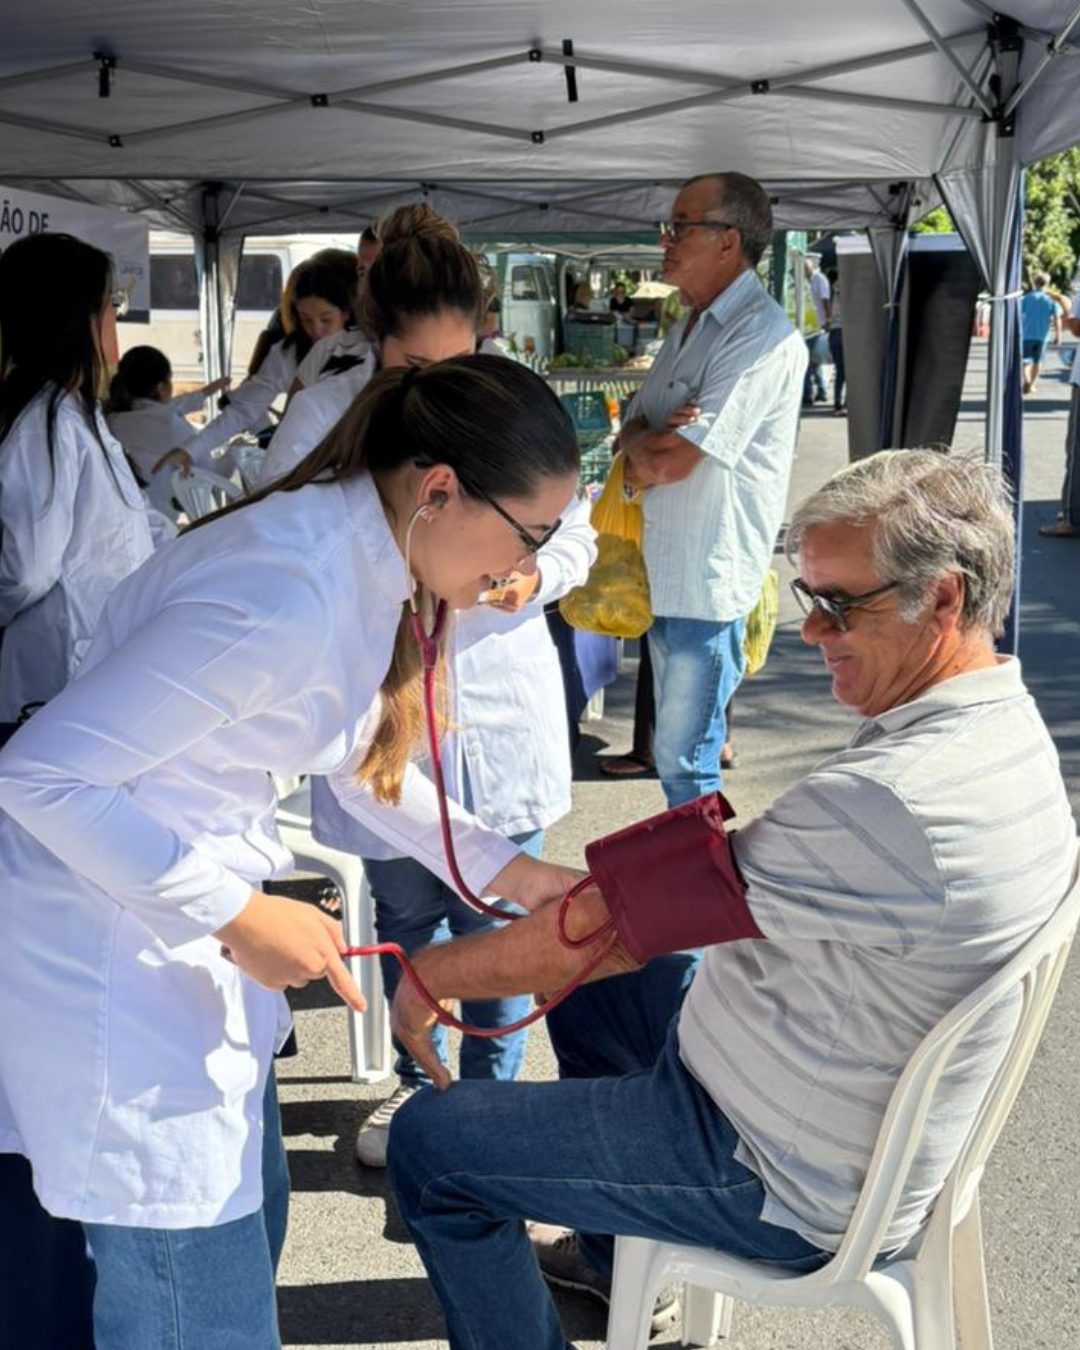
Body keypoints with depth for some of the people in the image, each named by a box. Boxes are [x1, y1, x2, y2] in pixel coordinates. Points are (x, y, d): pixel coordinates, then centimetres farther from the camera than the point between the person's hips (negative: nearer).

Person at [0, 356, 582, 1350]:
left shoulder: (367, 561, 0)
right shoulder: (286, 597, -30)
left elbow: (354, 755, 16)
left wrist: (506, 871, 11)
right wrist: (240, 915, -22)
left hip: (188, 920, 10)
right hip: (112, 937, -9)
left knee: (245, 1217, 20)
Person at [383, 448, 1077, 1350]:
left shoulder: (895, 801, -36)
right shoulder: (1006, 727, -2)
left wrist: (436, 971, -13)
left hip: (788, 1182, -10)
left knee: (428, 1144, -4)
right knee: (587, 988, 28)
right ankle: (611, 1255, 43)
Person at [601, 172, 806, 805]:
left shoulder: (764, 337, -17)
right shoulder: (691, 327, 15)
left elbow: (673, 462, -21)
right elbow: (635, 432, 13)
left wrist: (645, 455, 0)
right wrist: (649, 440, -9)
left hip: (707, 582, -9)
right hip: (665, 569, 9)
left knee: (684, 760, -2)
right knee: (683, 743, 19)